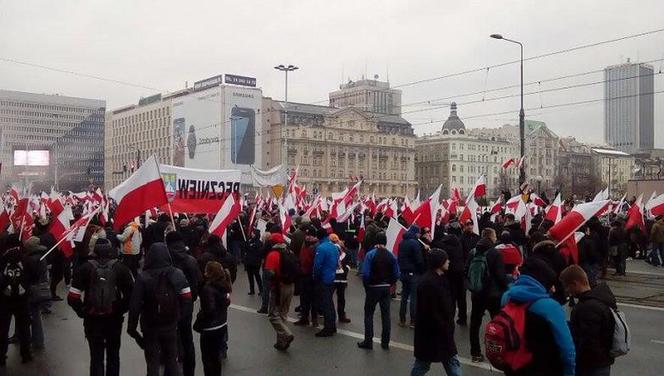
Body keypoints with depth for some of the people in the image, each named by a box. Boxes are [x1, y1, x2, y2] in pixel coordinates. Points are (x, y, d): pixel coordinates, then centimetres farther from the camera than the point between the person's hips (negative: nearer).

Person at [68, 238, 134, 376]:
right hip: (115, 319, 1)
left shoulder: (85, 268, -9)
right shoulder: (120, 268, -6)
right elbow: (131, 293, -9)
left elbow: (72, 298, -12)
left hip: (92, 320, -1)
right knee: (113, 355, 18)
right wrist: (122, 309, 4)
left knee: (96, 357, 9)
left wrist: (82, 312, 2)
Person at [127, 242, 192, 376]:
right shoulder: (178, 274, -9)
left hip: (150, 328, -2)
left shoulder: (143, 277, -16)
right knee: (172, 362, 18)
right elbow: (187, 301, -10)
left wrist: (131, 326, -5)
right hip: (171, 326, 2)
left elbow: (135, 305, -16)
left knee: (153, 365, 12)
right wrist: (178, 316, 4)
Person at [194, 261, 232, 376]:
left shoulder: (208, 289, -23)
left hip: (210, 329, -8)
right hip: (222, 325, 8)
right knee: (215, 357, 21)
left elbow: (208, 310, -27)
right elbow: (227, 302, 10)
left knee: (207, 358, 6)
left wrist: (198, 324, -14)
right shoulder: (224, 286, 1)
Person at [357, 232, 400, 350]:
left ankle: (368, 341, 9)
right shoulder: (391, 256, -3)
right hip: (386, 288, 3)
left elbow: (365, 273, -16)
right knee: (385, 315, 10)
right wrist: (388, 284, 10)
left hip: (373, 288, -3)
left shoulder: (370, 254, -13)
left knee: (369, 314, 8)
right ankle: (385, 342, 15)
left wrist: (366, 286, -1)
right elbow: (396, 275, -3)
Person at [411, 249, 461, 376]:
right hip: (430, 332, -9)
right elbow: (430, 312, -25)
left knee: (453, 362, 13)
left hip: (443, 331, 9)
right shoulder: (428, 283, -25)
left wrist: (448, 327, 8)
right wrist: (444, 330, -18)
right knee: (423, 363, 9)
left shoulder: (440, 278, 6)